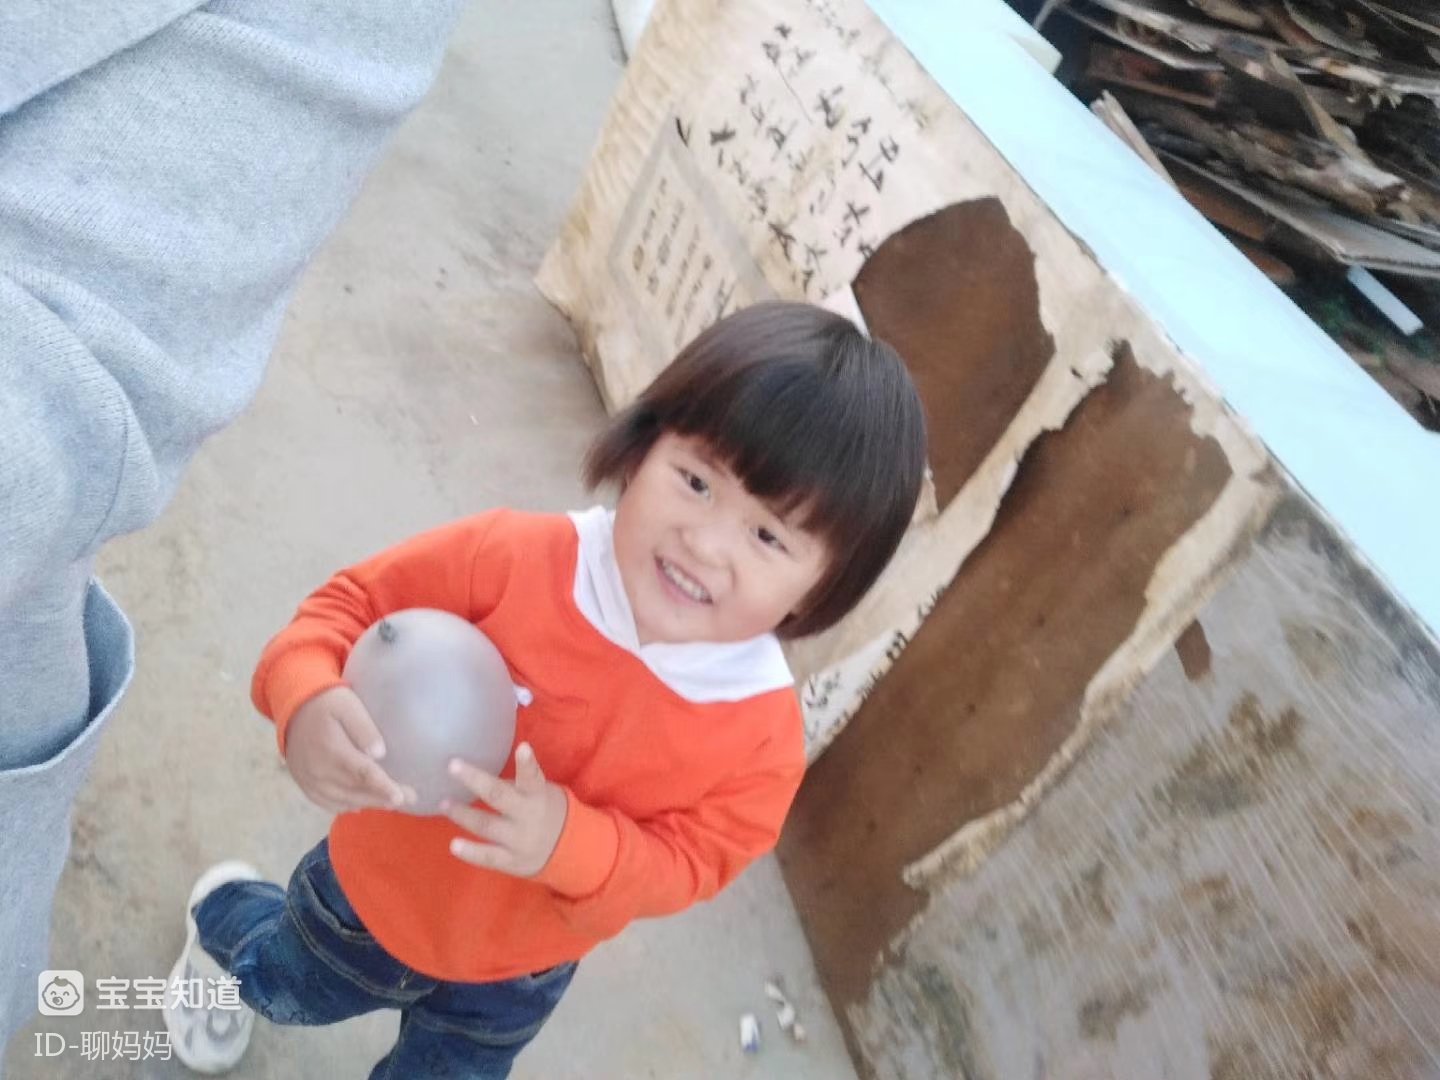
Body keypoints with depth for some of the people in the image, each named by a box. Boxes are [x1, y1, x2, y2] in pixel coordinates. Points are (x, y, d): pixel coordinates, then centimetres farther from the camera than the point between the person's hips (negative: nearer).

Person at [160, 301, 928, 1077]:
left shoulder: (763, 734, -30)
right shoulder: (512, 558, -33)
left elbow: (689, 862, -23)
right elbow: (356, 602, -22)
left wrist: (570, 843, -41)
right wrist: (307, 698, -42)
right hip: (377, 886, 0)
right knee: (282, 984, 35)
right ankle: (225, 911, 70)